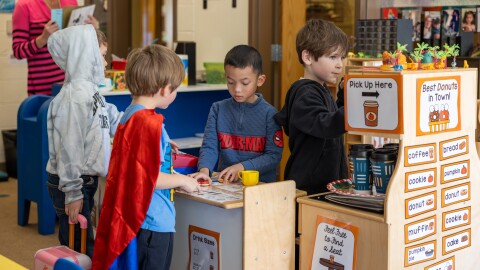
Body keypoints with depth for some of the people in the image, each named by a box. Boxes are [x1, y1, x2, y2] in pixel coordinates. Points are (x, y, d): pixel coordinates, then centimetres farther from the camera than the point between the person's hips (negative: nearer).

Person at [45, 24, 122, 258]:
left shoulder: (89, 91, 10)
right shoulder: (76, 96, -20)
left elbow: (116, 122, 21)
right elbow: (69, 147, -23)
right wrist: (72, 193, -21)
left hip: (85, 180, 9)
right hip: (72, 185, -9)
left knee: (76, 247, 19)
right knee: (80, 250, -2)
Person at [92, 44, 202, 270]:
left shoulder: (129, 116, 8)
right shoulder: (149, 123, -20)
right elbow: (149, 177, -22)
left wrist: (162, 147, 17)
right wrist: (182, 181, -8)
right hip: (152, 223, -10)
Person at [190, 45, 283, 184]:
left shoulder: (269, 113, 1)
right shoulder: (218, 109, 9)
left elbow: (274, 155, -2)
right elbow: (209, 146, 4)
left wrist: (242, 167, -14)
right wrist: (204, 169, -15)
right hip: (224, 182, 2)